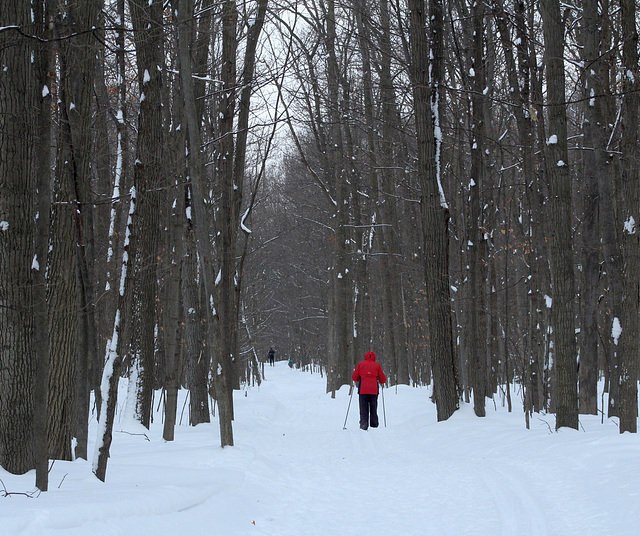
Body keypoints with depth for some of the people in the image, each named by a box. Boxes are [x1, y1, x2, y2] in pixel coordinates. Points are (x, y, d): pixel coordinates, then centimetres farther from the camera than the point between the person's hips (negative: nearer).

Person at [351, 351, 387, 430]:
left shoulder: (360, 364, 7)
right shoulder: (377, 365, 8)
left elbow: (354, 377, 6)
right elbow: (383, 379, 8)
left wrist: (357, 380, 27)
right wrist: (381, 382, 30)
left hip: (363, 390, -1)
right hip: (374, 390, 1)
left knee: (363, 408, 0)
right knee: (373, 409, 8)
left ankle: (364, 424, -14)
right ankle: (374, 425, 6)